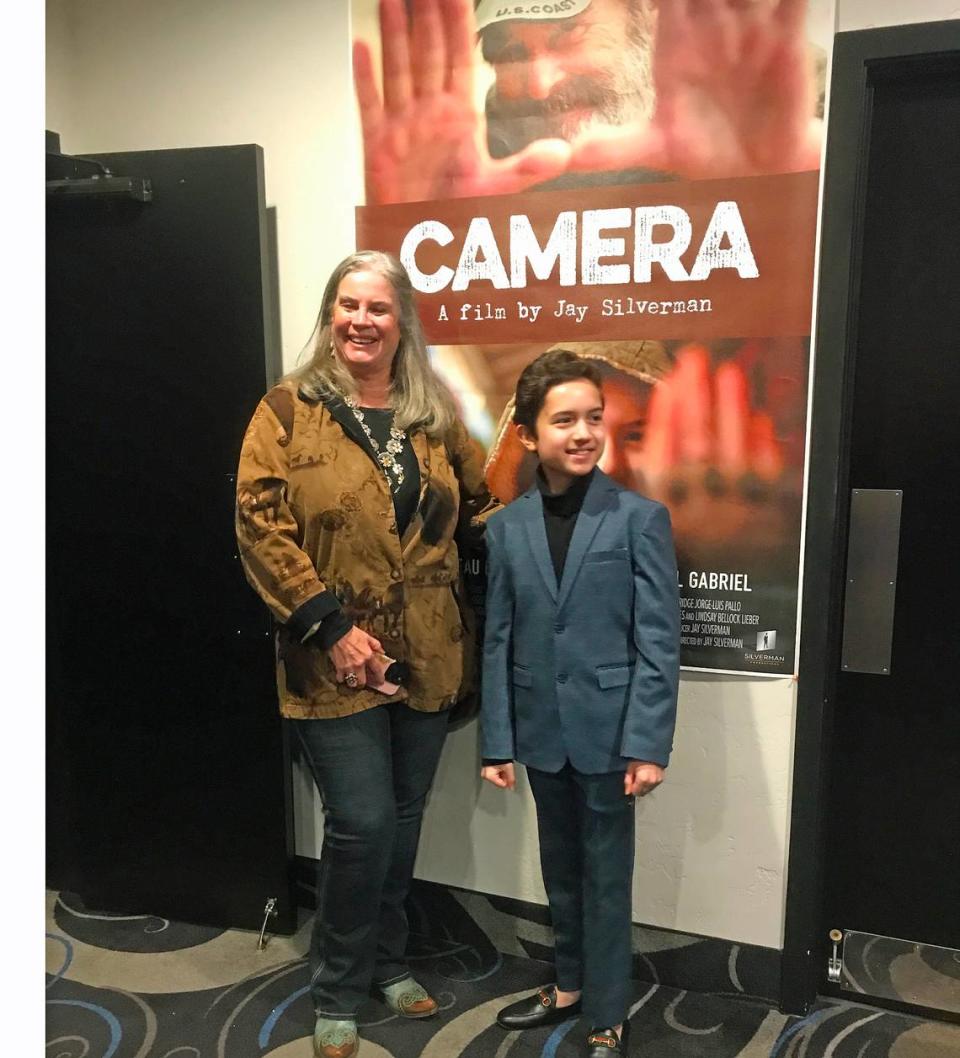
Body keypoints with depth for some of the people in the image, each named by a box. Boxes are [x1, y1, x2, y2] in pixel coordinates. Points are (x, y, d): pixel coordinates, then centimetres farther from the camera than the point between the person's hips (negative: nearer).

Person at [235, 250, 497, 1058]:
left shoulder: (435, 414, 7)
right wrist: (331, 626, -16)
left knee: (404, 818, 16)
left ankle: (388, 963, 41)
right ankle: (337, 991, 26)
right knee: (362, 824, -1)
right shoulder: (289, 409, -4)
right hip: (336, 662, -4)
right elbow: (260, 525, -11)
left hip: (426, 658, 4)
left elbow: (480, 504, 15)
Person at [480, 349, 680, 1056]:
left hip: (608, 731, -3)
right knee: (561, 869, 20)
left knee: (606, 875, 11)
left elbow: (660, 642, -10)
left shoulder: (641, 518, -9)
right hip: (541, 732, 4)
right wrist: (497, 740, 2)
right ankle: (570, 985, 42)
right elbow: (498, 642, 2)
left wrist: (648, 743, -14)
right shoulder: (506, 527, 1)